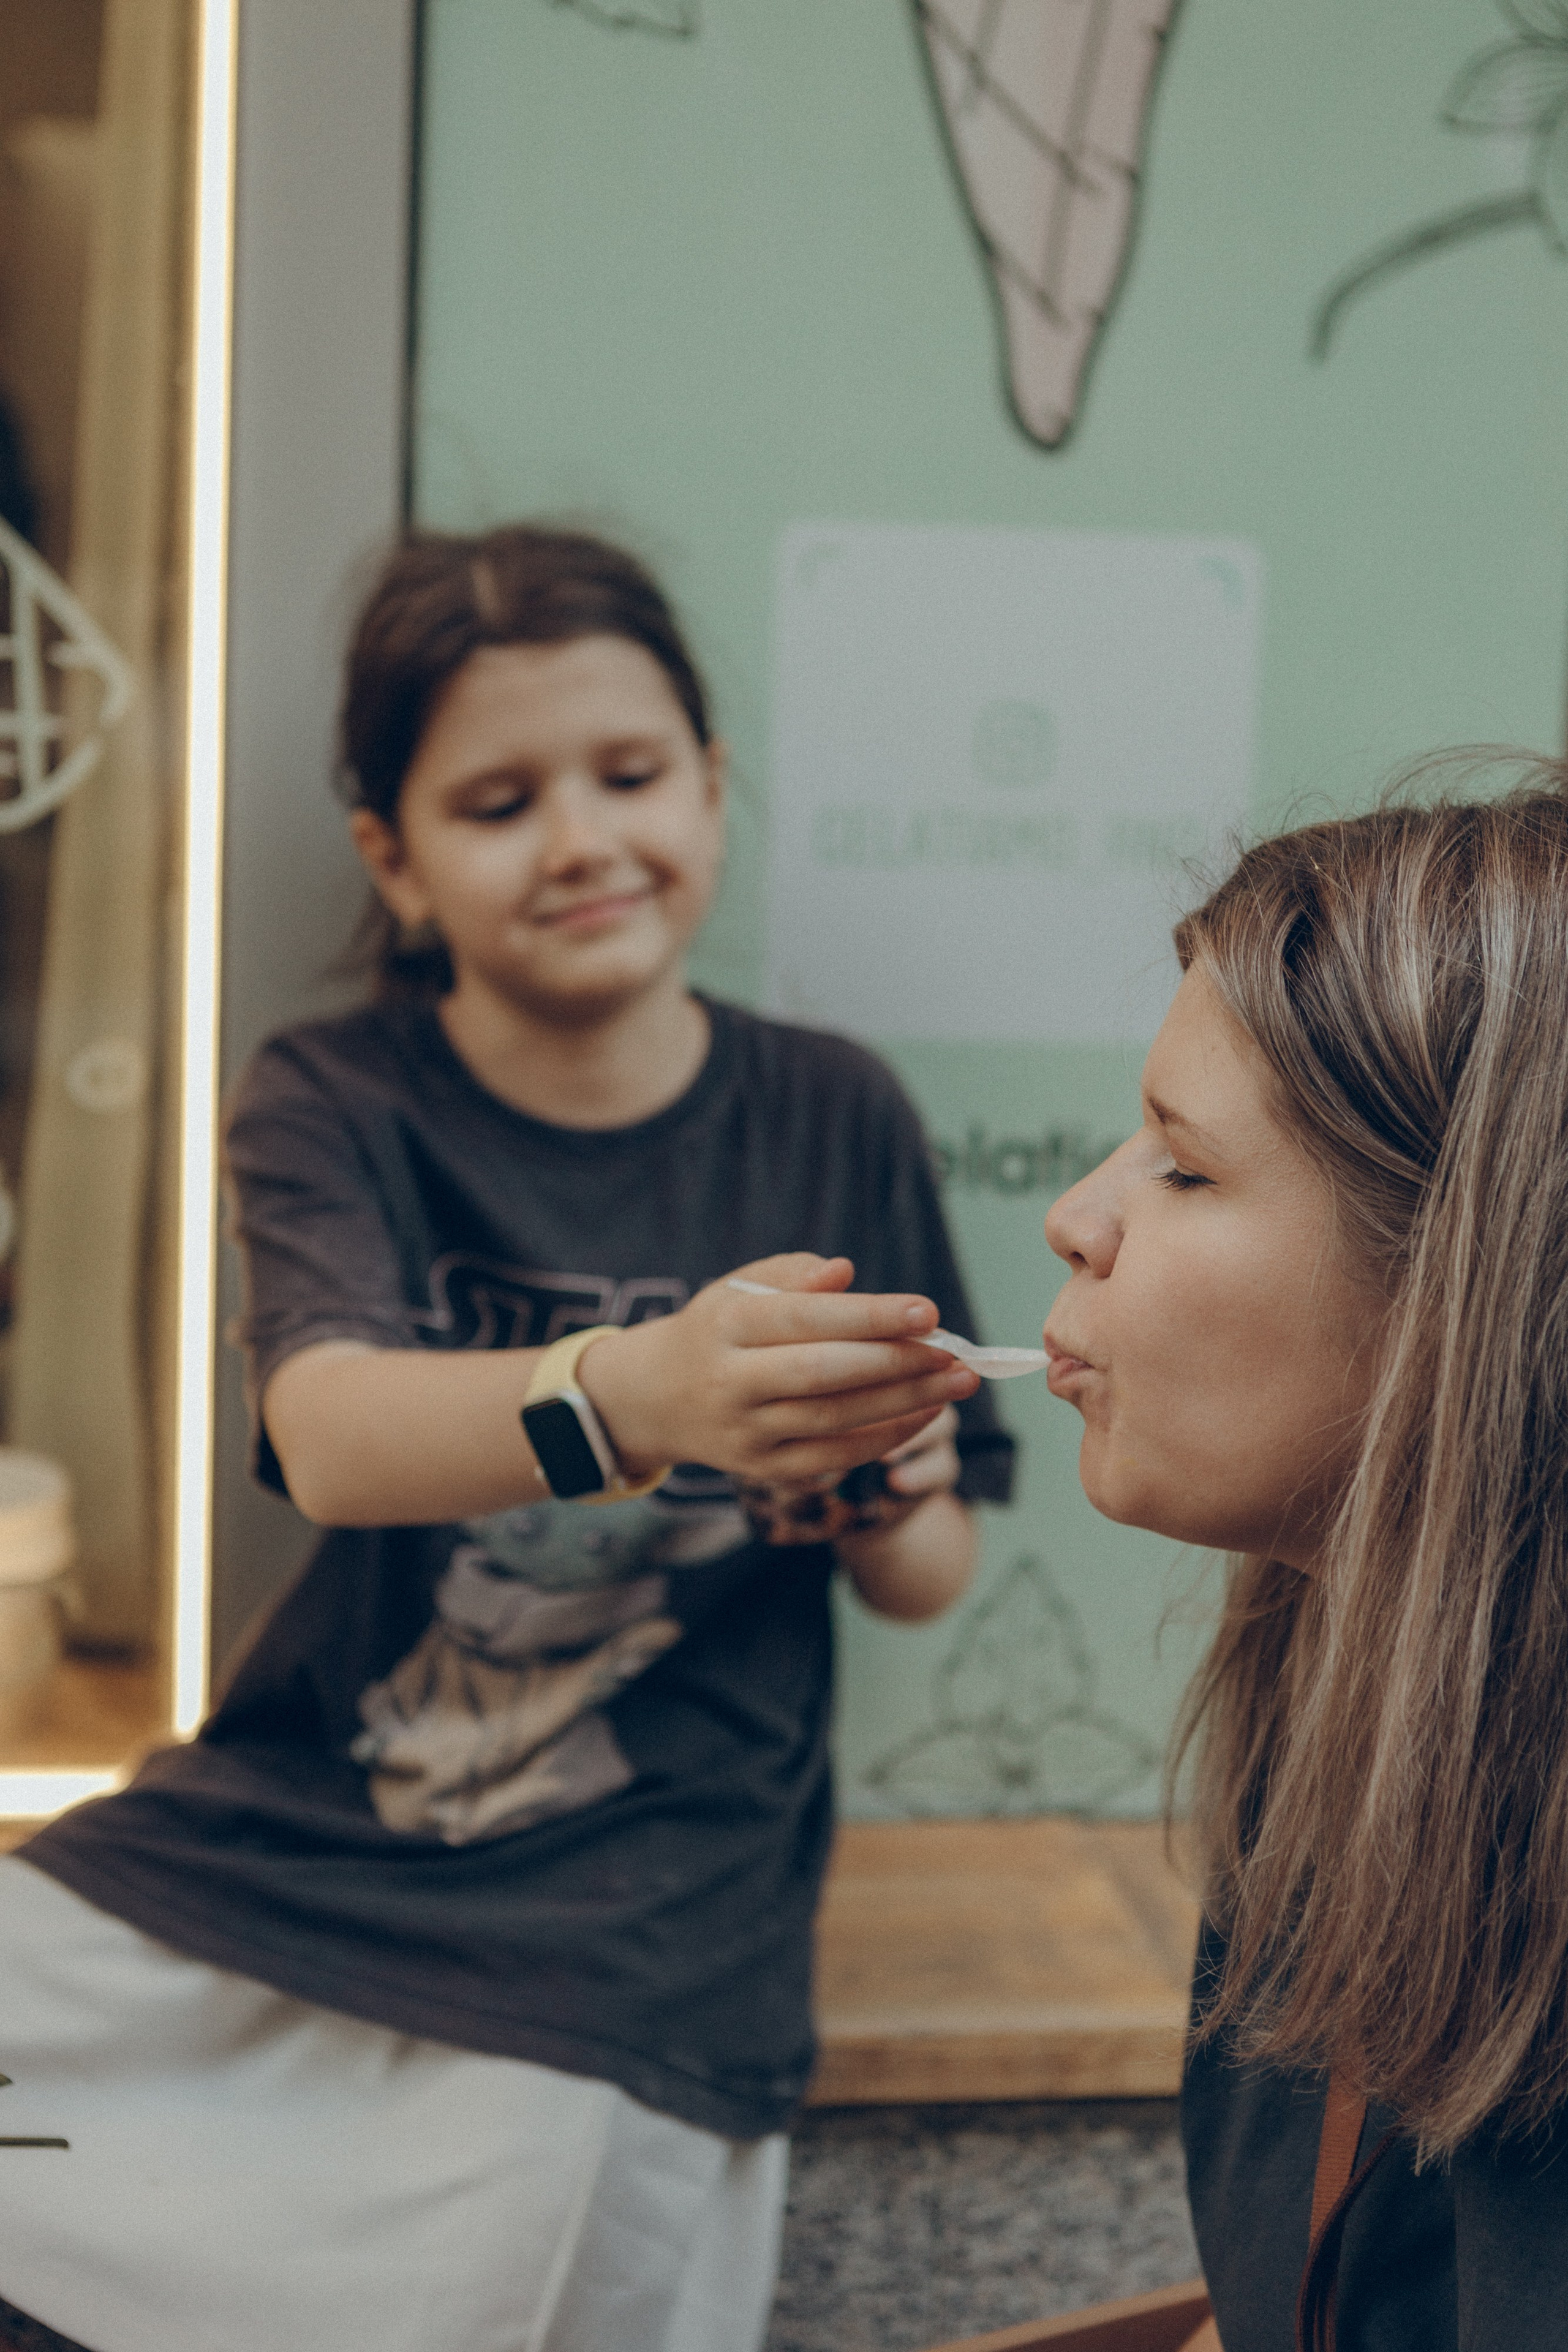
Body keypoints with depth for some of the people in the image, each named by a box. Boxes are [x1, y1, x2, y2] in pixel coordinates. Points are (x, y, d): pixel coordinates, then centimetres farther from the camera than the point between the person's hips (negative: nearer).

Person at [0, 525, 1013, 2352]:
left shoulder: (832, 1119, 1)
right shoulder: (332, 1108, 0)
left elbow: (932, 1581, 9)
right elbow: (332, 1437, -22)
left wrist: (877, 1494, -16)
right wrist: (637, 1396, -43)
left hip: (631, 1950, 0)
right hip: (281, 1840, 1)